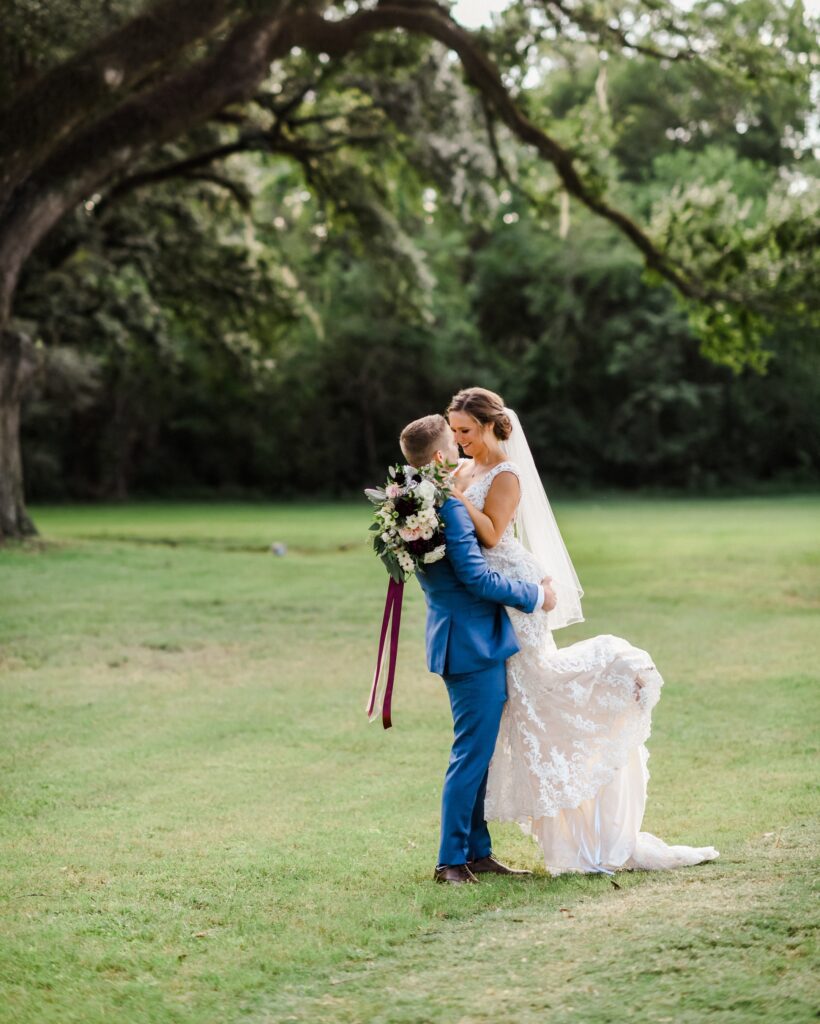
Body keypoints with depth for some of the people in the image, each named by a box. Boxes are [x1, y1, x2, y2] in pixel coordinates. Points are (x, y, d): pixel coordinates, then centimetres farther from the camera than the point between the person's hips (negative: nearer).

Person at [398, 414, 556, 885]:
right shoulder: (448, 506, -21)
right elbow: (476, 577, -22)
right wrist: (534, 595, -10)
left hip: (466, 640, 10)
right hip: (473, 642, -10)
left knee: (477, 753, 15)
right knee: (472, 753, -4)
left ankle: (477, 851, 21)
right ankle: (452, 860, 1)